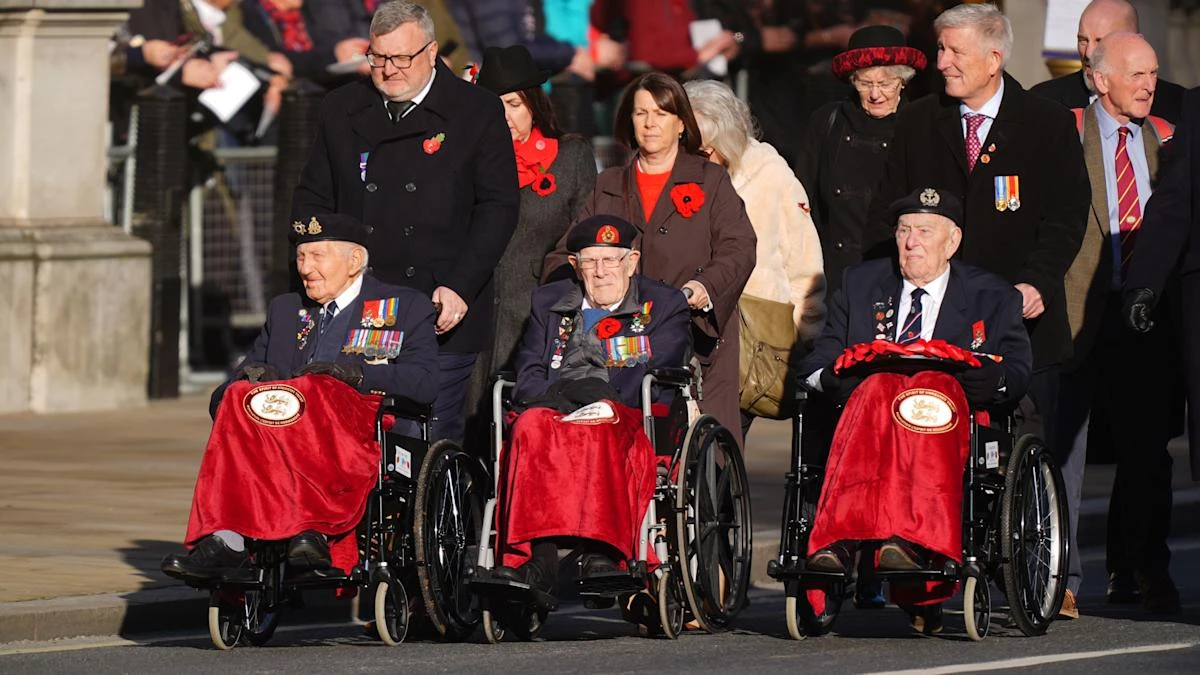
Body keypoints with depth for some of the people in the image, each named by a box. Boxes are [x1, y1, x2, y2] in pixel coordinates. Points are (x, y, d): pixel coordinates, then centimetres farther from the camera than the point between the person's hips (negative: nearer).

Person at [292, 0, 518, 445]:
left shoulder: (477, 112, 1)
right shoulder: (341, 110, 11)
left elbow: (498, 207, -1)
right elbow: (312, 201, 15)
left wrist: (460, 288, -12)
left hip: (441, 321, -3)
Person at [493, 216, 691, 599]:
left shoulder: (665, 306, 15)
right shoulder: (548, 303, 25)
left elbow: (661, 374, -1)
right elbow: (527, 376, 13)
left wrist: (603, 391, -13)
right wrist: (556, 395, -9)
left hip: (632, 416, -2)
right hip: (555, 412, 2)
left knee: (601, 431, -39)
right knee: (532, 428, -35)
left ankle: (604, 554, -49)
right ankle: (535, 561, -45)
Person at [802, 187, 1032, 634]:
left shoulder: (993, 298, 16)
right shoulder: (860, 284, 23)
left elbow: (1015, 379, 3)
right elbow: (816, 365, 17)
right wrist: (835, 377, -8)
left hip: (951, 423, -1)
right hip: (863, 413, 1)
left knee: (934, 388, -37)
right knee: (880, 388, -36)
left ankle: (910, 542, -57)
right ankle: (840, 540, -57)